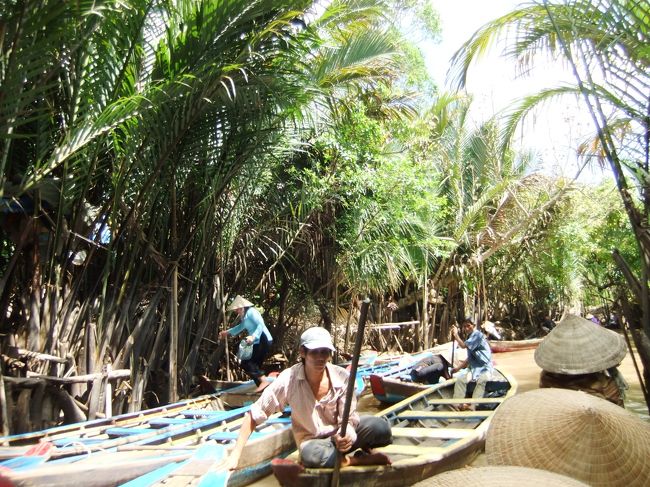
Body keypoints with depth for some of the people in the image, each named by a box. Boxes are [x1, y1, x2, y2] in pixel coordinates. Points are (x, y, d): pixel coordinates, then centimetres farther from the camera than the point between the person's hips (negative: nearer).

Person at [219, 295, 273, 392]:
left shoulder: (251, 312, -11)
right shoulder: (244, 316, 18)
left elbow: (261, 325, -23)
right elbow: (241, 327, 38)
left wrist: (253, 337, -35)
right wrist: (227, 332, 43)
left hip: (263, 341, -10)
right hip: (258, 343, 10)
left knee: (246, 363, -13)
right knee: (254, 365, 10)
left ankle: (264, 380, -20)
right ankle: (263, 386, 13)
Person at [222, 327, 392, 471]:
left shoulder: (342, 377, -19)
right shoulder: (288, 380, -23)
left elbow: (348, 419, -12)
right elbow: (253, 415, -19)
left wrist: (346, 436, -35)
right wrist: (235, 454, -26)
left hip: (341, 433, 1)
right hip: (313, 441, -1)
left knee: (381, 427, -28)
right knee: (310, 455, -38)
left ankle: (364, 448, 5)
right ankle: (362, 459, -14)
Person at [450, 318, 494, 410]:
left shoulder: (477, 335, -11)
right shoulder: (470, 338, 16)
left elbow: (463, 345, -20)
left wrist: (456, 335, -7)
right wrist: (458, 368, 15)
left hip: (484, 367, -8)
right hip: (474, 367, 8)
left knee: (481, 381, -35)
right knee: (460, 380, -14)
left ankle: (472, 406, -40)